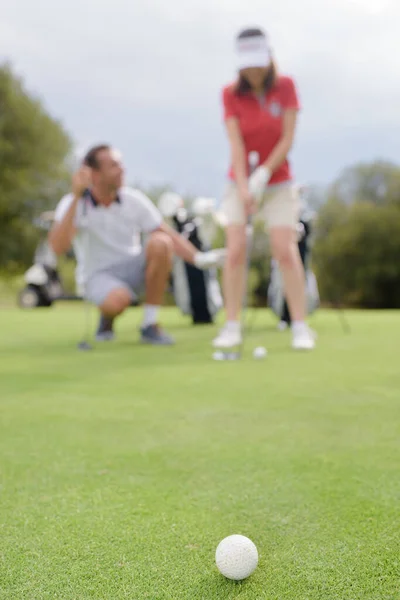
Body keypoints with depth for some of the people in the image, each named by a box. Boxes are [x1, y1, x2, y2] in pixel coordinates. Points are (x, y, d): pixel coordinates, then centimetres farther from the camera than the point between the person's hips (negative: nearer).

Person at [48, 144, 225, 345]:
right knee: (118, 299, -40)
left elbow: (169, 236, -3)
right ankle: (106, 317, 2)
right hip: (99, 276, -3)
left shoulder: (134, 199, -5)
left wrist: (198, 258, -21)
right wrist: (76, 198, -34)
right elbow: (58, 247, -30)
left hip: (134, 270, 3)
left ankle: (150, 324, -17)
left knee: (160, 243, -29)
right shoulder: (72, 204, -13)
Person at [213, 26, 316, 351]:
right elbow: (236, 145, -13)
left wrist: (263, 174, -19)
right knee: (236, 250, -11)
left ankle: (300, 326, -6)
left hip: (278, 181, 0)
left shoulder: (286, 86, -6)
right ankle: (232, 325, -4)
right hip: (241, 182, 1)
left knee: (285, 251, -12)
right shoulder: (231, 94, -6)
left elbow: (288, 139, -10)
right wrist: (243, 187, -23)